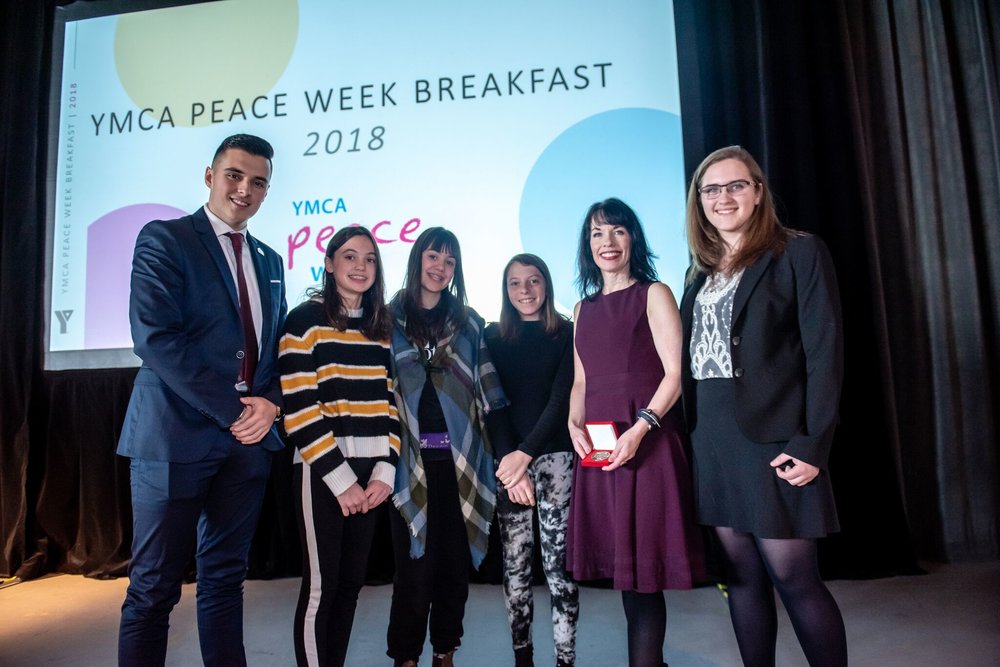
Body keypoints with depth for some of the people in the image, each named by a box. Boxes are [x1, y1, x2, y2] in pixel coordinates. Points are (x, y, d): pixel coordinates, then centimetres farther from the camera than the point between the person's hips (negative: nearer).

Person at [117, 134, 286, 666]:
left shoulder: (269, 261, 16)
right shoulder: (164, 238, -3)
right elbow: (155, 337, -15)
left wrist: (270, 402, -4)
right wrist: (232, 408, -16)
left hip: (249, 437, 6)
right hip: (177, 433, -5)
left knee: (225, 577, 15)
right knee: (154, 588, 5)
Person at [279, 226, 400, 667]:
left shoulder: (380, 327, 11)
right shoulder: (305, 320, -5)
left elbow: (390, 403, 10)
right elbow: (299, 410, -11)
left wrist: (385, 470, -1)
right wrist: (341, 478, -13)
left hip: (371, 474, 5)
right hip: (322, 473, -5)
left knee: (351, 582, 13)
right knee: (321, 586, 3)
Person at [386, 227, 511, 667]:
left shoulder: (468, 321, 8)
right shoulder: (390, 318, 3)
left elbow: (488, 389, 5)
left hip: (460, 459, 2)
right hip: (411, 459, -2)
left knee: (456, 560, 10)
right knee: (415, 563, 3)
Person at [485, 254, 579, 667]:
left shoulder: (566, 334, 2)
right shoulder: (493, 338, 8)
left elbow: (561, 400, -5)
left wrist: (526, 453, -13)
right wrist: (510, 461, -8)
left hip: (554, 455, -2)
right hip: (507, 458, 2)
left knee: (557, 559, -1)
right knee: (514, 561, 6)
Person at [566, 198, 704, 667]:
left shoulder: (653, 294, 0)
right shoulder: (585, 308, 16)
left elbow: (675, 373, -8)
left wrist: (640, 427, -19)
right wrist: (574, 425, 0)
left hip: (645, 443, -5)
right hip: (597, 448, 6)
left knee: (640, 570, -1)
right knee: (619, 568, 11)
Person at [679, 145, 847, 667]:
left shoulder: (799, 254, -2)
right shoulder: (701, 272, 14)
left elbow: (824, 353, -9)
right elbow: (689, 360, 11)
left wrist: (812, 445, -15)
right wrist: (688, 437, 5)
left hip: (773, 439, -5)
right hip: (713, 443, 6)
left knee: (794, 578, 1)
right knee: (742, 578, 13)